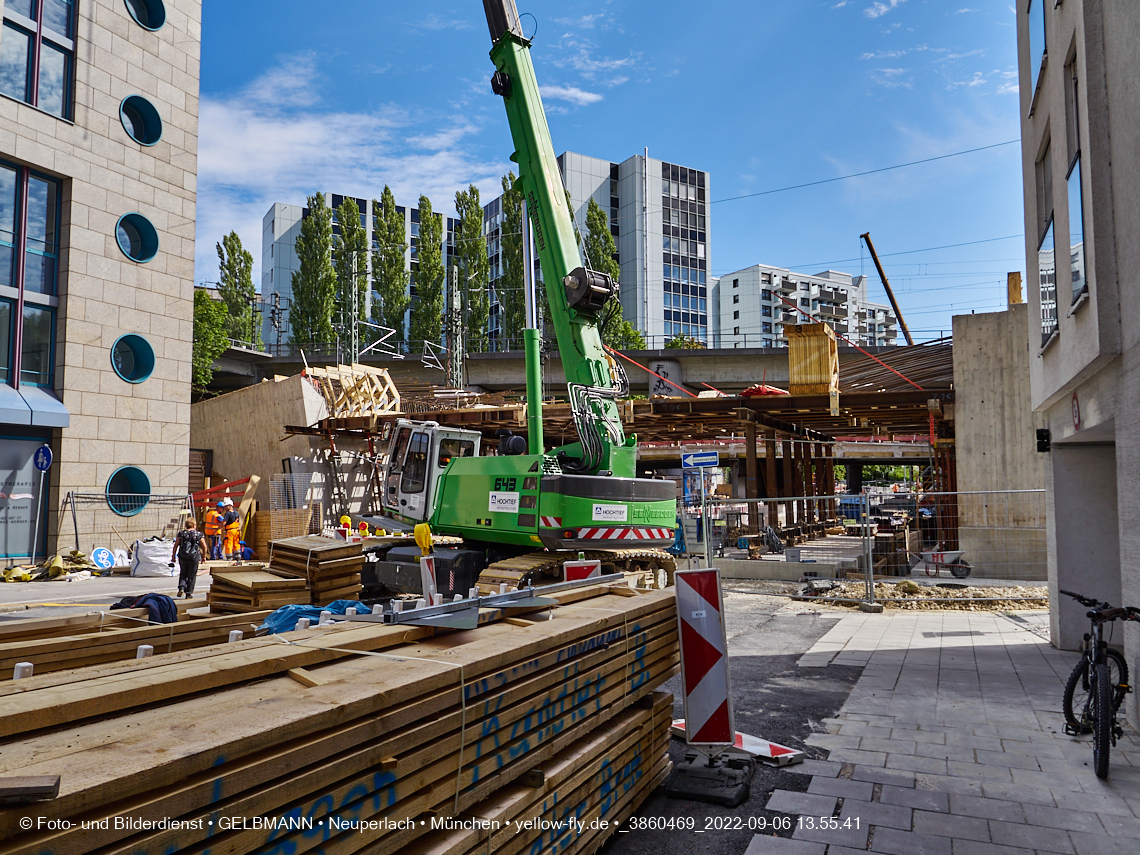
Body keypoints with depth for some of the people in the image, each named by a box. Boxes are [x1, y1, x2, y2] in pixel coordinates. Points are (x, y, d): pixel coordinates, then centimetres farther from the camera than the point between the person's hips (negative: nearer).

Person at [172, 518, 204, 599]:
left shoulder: (181, 533, 1)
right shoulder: (198, 534, -3)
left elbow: (176, 546, 2)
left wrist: (173, 556, 12)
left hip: (182, 557, 2)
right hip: (194, 557, -2)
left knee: (183, 573, 20)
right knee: (192, 575, 8)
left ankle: (181, 588, 1)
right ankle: (189, 593, 11)